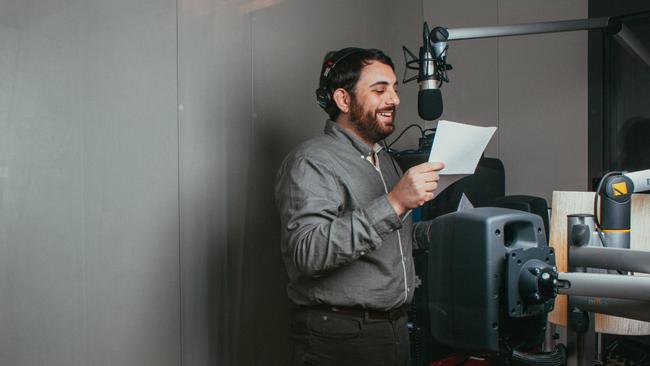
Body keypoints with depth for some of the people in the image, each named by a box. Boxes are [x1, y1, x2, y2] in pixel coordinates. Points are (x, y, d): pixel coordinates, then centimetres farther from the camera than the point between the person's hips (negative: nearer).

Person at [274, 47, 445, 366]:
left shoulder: (385, 160, 14)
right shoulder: (311, 162, -15)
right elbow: (308, 252, -30)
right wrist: (393, 204, -33)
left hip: (395, 327, 8)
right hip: (339, 339, -8)